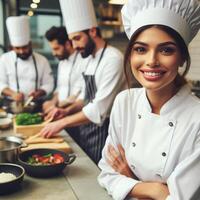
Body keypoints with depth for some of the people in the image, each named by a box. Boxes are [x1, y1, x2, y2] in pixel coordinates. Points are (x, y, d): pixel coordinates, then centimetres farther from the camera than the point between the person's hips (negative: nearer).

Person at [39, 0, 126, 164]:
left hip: (103, 131, -8)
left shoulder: (113, 59, -19)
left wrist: (62, 123, -19)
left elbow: (100, 109, -24)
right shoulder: (90, 59, 10)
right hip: (88, 129, 8)